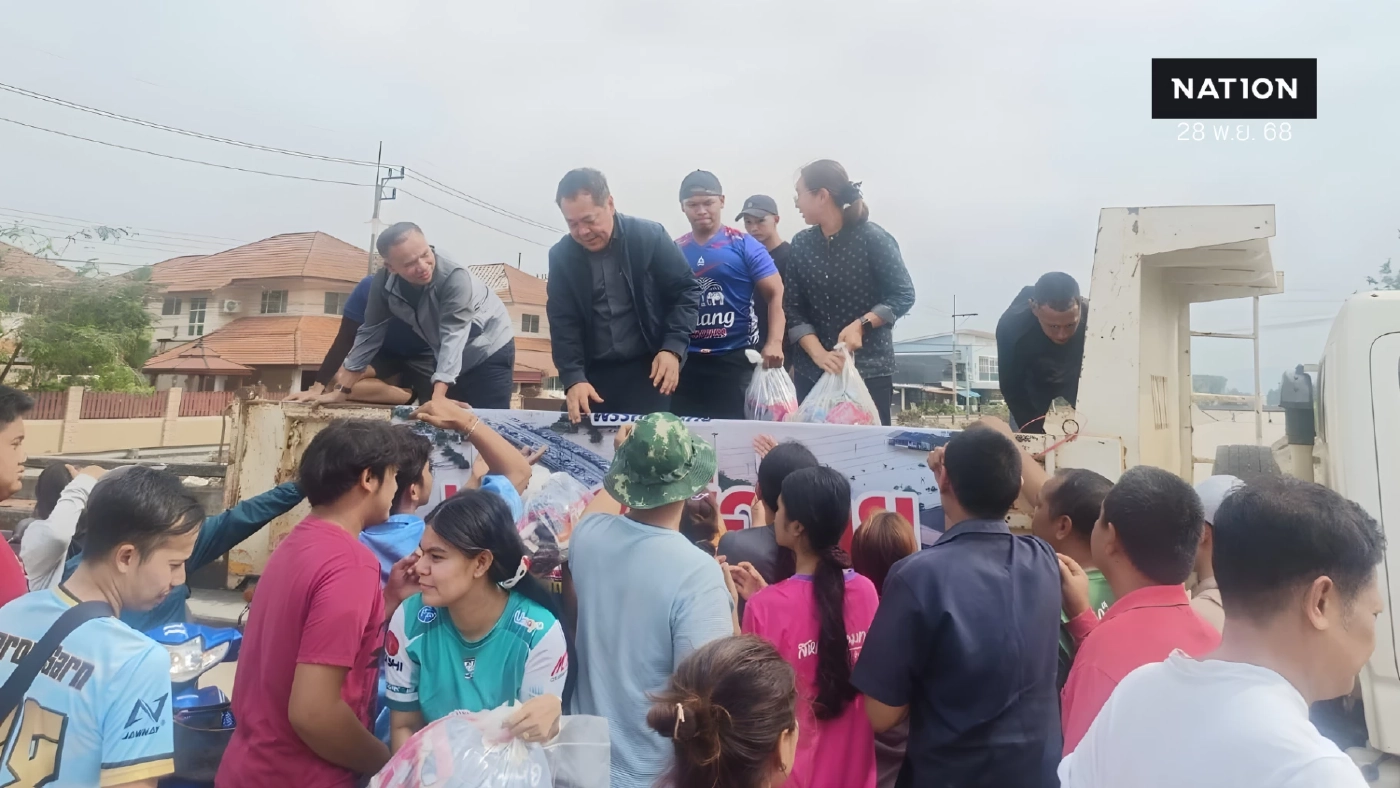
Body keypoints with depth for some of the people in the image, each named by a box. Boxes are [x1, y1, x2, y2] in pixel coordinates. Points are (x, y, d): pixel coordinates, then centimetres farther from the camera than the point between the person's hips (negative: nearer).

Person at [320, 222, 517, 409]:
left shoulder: (455, 277, -32)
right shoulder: (384, 282, -16)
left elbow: (453, 337, -37)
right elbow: (370, 332, -7)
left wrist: (439, 395, -46)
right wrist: (342, 390, -7)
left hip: (490, 351, -5)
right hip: (448, 360, 5)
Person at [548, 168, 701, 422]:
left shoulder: (650, 236, -7)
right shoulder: (561, 256, 0)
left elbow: (687, 290, -3)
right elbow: (563, 322, -2)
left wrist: (673, 348, -15)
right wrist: (573, 377, -16)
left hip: (649, 369, -2)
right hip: (595, 375, 3)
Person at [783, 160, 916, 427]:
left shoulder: (872, 238, -7)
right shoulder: (801, 244, 4)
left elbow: (903, 295, -5)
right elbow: (792, 309, 0)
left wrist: (860, 324, -19)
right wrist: (818, 353, -15)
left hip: (869, 370, -3)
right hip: (812, 371, 4)